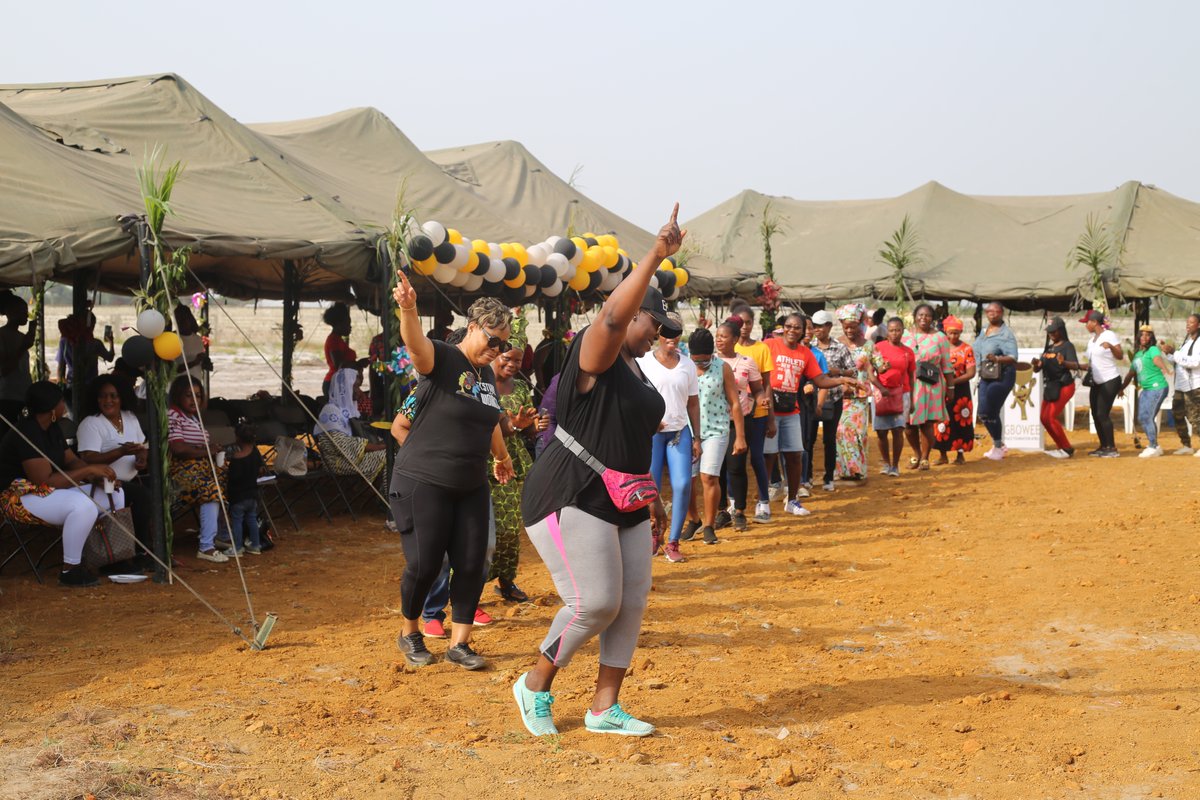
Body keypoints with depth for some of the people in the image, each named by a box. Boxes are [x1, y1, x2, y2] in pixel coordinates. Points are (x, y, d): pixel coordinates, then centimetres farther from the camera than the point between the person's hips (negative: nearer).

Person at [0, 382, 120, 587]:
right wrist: (88, 470, -25)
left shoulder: (52, 428, 7)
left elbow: (71, 460, 11)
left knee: (115, 494, 3)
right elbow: (46, 481, -29)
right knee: (84, 505, -35)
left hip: (52, 491, 10)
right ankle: (69, 571, -23)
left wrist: (99, 474, -9)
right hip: (21, 498, -10)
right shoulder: (26, 433, -23)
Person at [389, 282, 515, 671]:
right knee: (423, 565, -2)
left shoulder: (487, 373, 11)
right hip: (423, 483, -7)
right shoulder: (441, 358, -12)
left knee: (472, 565, 2)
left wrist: (502, 456, 41)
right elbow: (416, 343, -35)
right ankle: (410, 633, 23)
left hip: (471, 486, 7)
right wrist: (408, 309, -56)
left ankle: (459, 644, 13)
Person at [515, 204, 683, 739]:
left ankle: (604, 708, 16)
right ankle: (535, 686, 10)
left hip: (623, 505, 10)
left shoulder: (636, 372, 17)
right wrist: (656, 256, -39)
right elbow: (613, 315, -34)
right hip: (571, 499, -10)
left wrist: (653, 499, 25)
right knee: (595, 602, -13)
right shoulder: (595, 353, -11)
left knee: (631, 603, 5)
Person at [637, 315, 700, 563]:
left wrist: (696, 437, 7)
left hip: (680, 431, 3)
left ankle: (672, 543, 2)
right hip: (651, 433, -2)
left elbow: (693, 403, 11)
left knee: (683, 485, -9)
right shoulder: (643, 362, -2)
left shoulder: (687, 364, 9)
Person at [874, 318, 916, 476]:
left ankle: (895, 466, 2)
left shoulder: (908, 352, 6)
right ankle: (886, 464, 19)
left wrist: (911, 399, 11)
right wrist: (881, 388, -16)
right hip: (882, 393, 0)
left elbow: (911, 377, 12)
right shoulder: (879, 347, -1)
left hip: (902, 394, 1)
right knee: (881, 431, 2)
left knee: (897, 430, -6)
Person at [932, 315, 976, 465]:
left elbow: (971, 373, -7)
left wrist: (953, 381, -17)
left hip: (961, 390, -2)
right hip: (942, 390, 2)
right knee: (942, 422, 0)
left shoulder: (967, 349, -2)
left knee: (961, 421, 2)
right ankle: (943, 455, 8)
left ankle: (960, 454, 11)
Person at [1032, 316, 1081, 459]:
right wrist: (1036, 364, -13)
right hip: (1050, 387, 9)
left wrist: (1063, 363, -46)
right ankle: (1062, 447, 19)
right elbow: (1037, 369, 12)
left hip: (1064, 386, -9)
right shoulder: (1049, 347, 13)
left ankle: (1067, 449, -4)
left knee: (1051, 417, -14)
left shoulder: (1067, 346, -10)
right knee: (1044, 418, 8)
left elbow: (1076, 365, -25)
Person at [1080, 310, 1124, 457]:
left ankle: (1112, 449, -9)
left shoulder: (1109, 335, -11)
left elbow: (1120, 356, -20)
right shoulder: (1091, 340, 13)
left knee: (1103, 414, -13)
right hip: (1096, 383, 9)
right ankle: (1103, 446, 18)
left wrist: (1111, 346, -35)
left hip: (1110, 381, -9)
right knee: (1095, 414, 9)